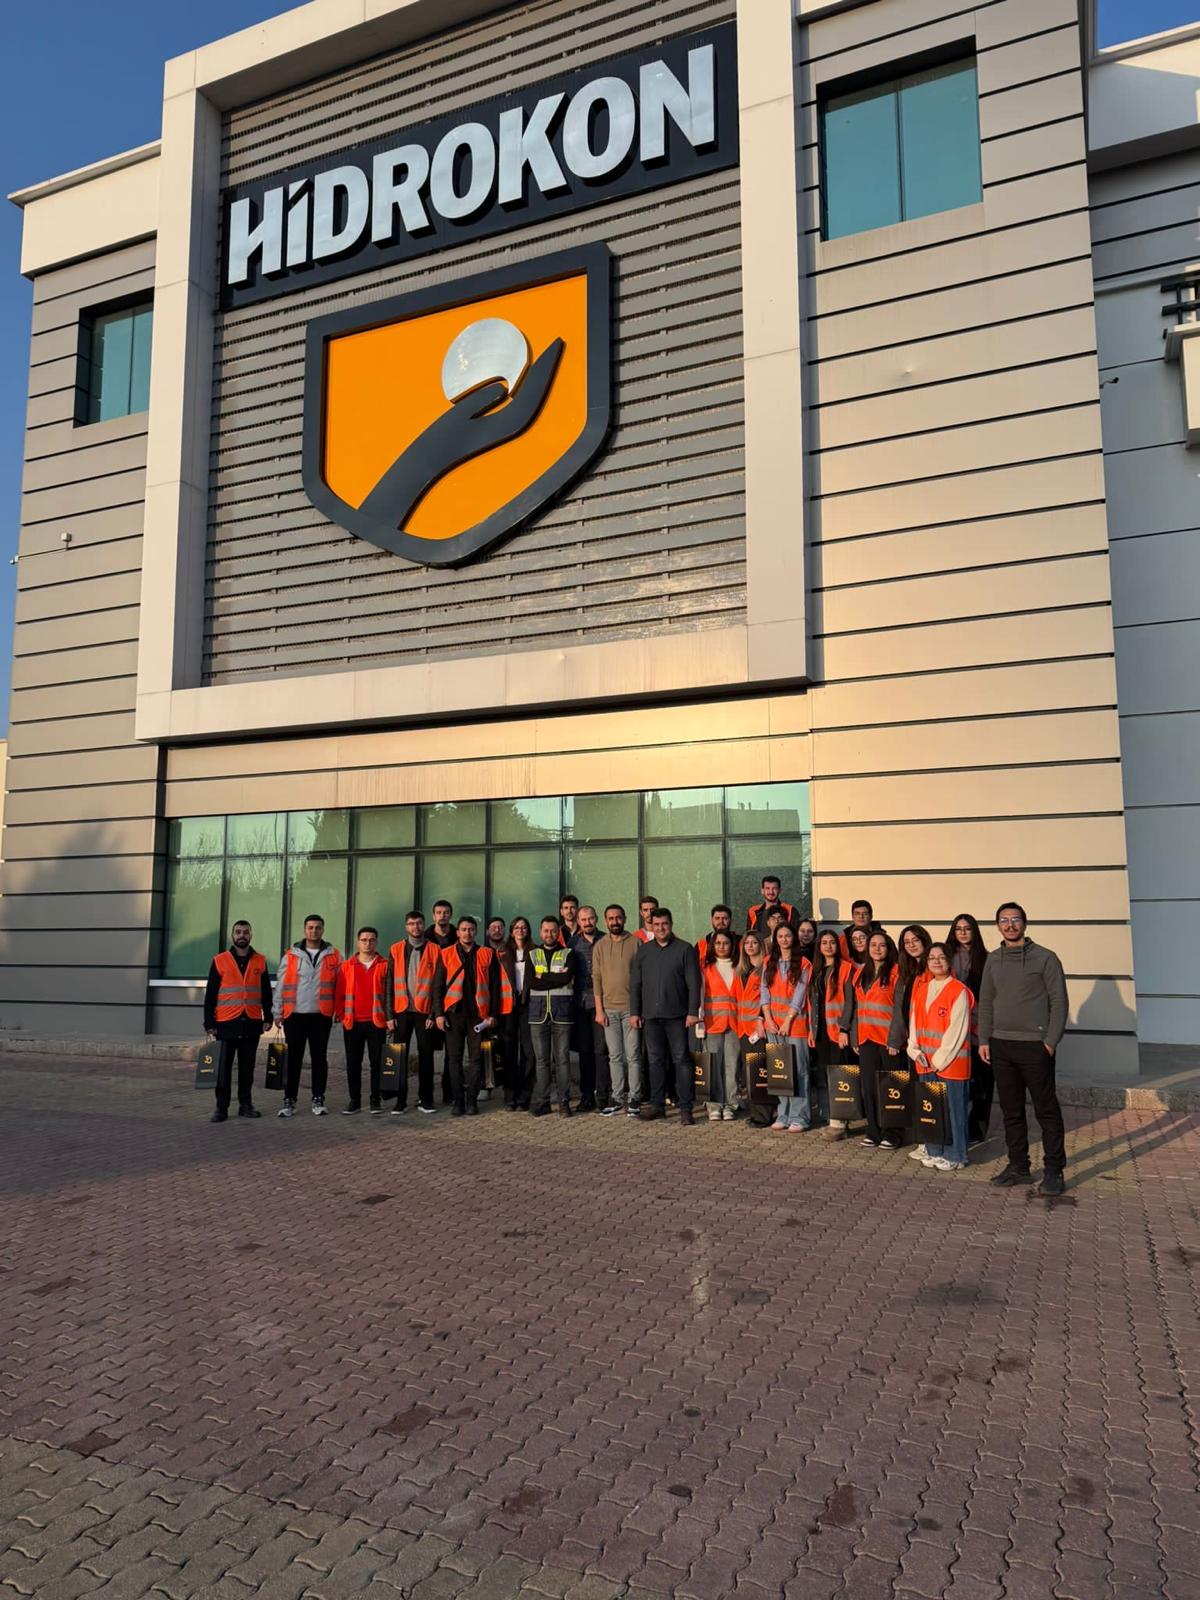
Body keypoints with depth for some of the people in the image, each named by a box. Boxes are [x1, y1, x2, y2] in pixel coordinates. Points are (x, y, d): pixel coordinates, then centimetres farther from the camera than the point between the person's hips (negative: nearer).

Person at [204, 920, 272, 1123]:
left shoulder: (260, 961, 8)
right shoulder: (220, 961, 2)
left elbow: (266, 992, 13)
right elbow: (210, 994, 2)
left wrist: (268, 1018, 7)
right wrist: (209, 1023, -2)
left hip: (252, 1023, 2)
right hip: (226, 1023, -2)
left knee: (247, 1067, 9)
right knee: (223, 1067, 1)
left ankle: (246, 1104, 18)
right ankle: (221, 1108, 8)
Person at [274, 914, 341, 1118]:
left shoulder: (334, 956, 5)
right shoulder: (290, 955, 5)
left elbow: (340, 985, 6)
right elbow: (280, 985, 5)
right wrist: (278, 1012, 0)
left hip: (322, 1015, 0)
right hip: (295, 1014, 0)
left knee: (319, 1057, 6)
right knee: (293, 1058, 3)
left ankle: (318, 1100, 14)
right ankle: (289, 1100, 11)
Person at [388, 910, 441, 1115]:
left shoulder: (434, 950, 2)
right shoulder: (396, 949, 5)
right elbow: (391, 983, 4)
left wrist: (434, 1013, -6)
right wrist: (390, 1014, -2)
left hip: (424, 1011, -1)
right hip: (402, 1011, 1)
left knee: (426, 1055, 4)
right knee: (400, 1055, 3)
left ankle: (425, 1099, 14)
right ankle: (400, 1100, 11)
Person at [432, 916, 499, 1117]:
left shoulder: (486, 954, 7)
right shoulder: (446, 955, 7)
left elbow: (494, 985, 6)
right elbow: (438, 986, 6)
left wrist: (492, 1013, 0)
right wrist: (439, 1013, -3)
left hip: (478, 1014, 0)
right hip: (454, 1012, 0)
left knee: (476, 1058, 2)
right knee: (454, 1058, 3)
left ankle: (472, 1100, 9)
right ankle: (457, 1100, 10)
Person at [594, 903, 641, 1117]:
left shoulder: (635, 943, -1)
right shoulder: (599, 946, 7)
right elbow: (596, 978, 6)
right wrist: (599, 1009, 0)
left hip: (631, 1007, -3)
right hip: (609, 1009, 3)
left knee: (633, 1055, -1)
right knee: (615, 1056, 8)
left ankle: (634, 1099, 6)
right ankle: (617, 1098, 15)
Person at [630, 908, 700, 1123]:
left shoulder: (685, 949, 1)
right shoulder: (643, 951, 11)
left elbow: (693, 983, -3)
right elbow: (635, 983, 12)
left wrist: (693, 1011, -9)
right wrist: (634, 1012, 5)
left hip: (676, 1015, -3)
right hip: (650, 1015, 3)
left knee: (681, 1060, -2)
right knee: (655, 1060, 9)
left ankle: (685, 1107, 3)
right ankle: (657, 1104, 17)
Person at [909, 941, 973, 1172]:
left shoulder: (958, 991, -10)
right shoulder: (921, 989, 11)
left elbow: (957, 1031, -13)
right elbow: (914, 1022, 11)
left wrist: (940, 1059, -13)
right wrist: (916, 1052, 0)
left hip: (951, 1061, -6)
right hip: (925, 1062, 6)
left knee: (952, 1107, 1)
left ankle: (955, 1156, 13)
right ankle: (934, 1151, 23)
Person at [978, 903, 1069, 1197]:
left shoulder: (1045, 958, -4)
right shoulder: (993, 960, 10)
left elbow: (1059, 1001, -6)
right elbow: (986, 1002, 13)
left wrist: (1051, 1042, -11)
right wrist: (983, 1040, 7)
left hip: (1035, 1046, -4)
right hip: (1001, 1046, 5)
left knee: (1047, 1111, 2)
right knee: (1011, 1111, 11)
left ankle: (1054, 1170, 11)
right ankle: (1018, 1166, 21)